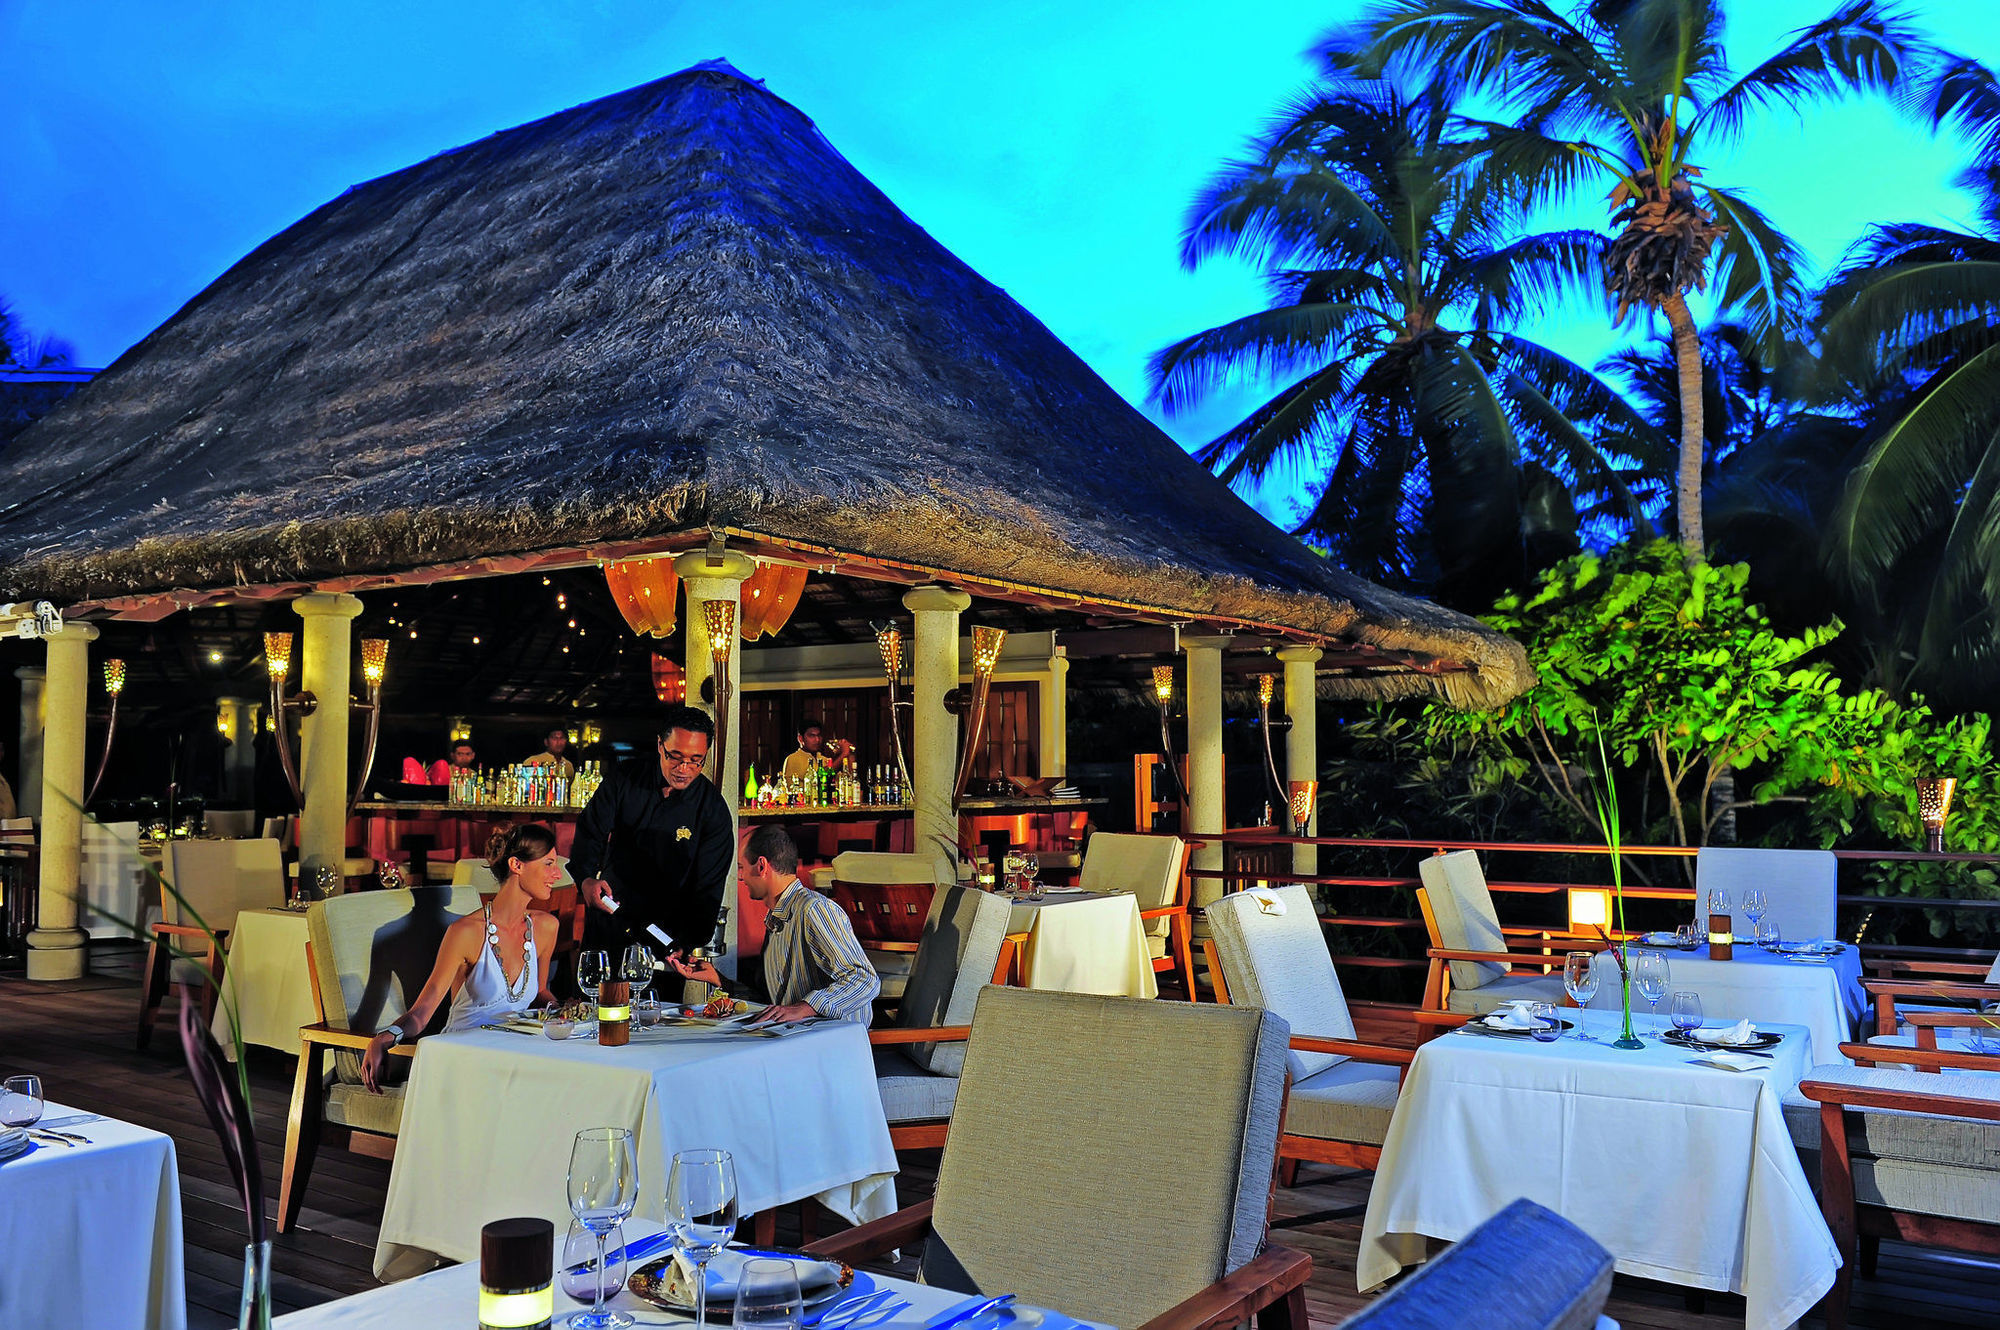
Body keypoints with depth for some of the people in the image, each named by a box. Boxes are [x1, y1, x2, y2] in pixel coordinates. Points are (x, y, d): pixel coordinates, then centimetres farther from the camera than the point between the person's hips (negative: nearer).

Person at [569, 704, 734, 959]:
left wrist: (686, 945, -28)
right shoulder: (623, 778, -7)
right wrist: (586, 878, -28)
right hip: (607, 914, 2)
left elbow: (709, 889, -15)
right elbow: (589, 831, -7)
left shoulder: (713, 810, -13)